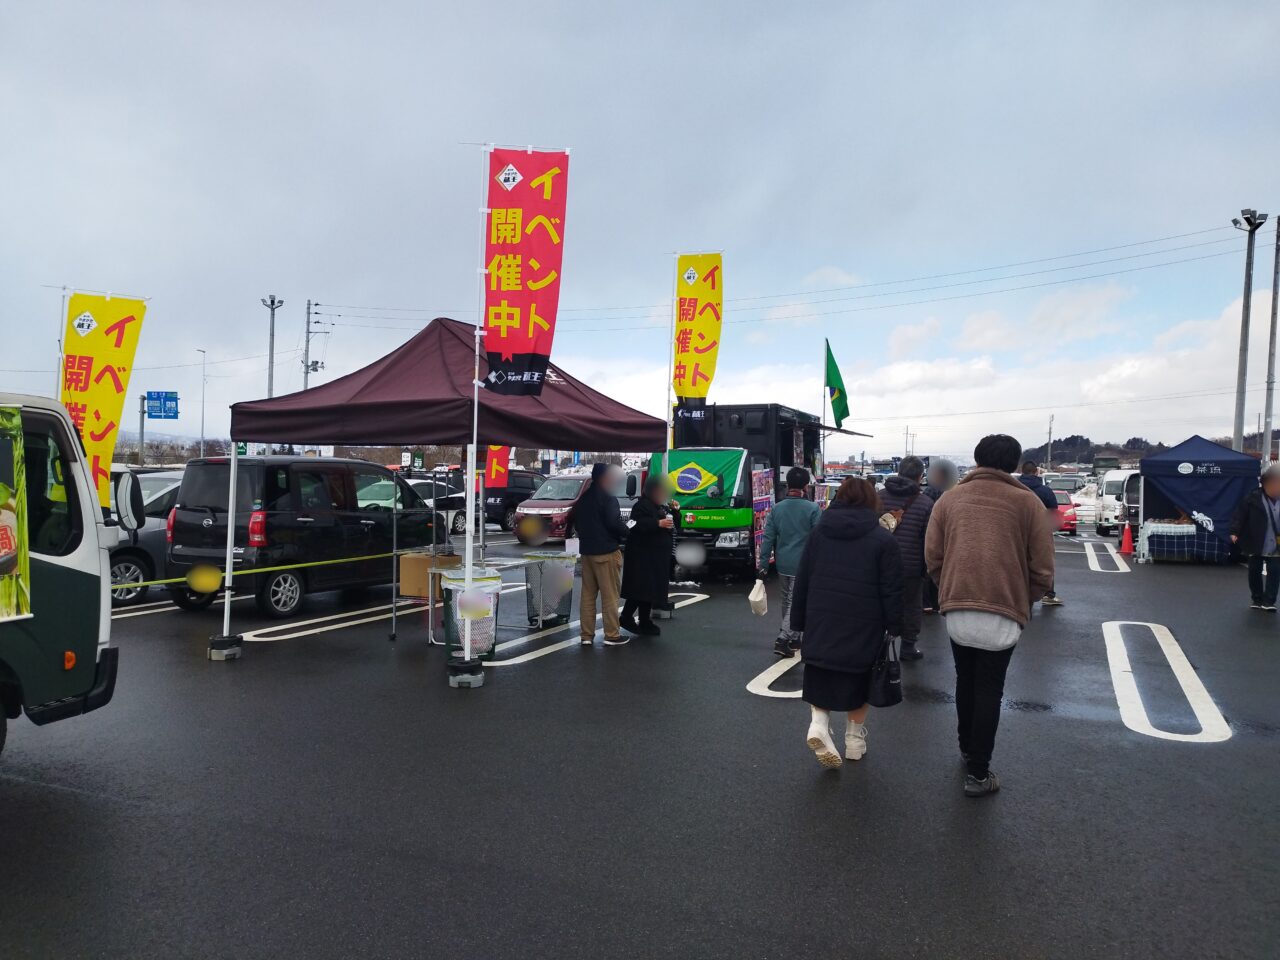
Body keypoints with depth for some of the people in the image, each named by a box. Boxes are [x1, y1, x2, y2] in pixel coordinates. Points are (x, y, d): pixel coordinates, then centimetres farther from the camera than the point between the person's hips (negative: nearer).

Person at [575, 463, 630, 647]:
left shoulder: (583, 498, 13)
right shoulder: (608, 497, -12)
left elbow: (577, 523, 18)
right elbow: (614, 522, -18)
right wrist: (627, 532, -2)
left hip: (586, 550, 8)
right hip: (606, 551, -8)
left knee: (587, 594, 9)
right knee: (610, 595, -2)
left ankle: (587, 635, 11)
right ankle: (611, 635, 1)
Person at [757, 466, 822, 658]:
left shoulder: (777, 508, 2)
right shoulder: (813, 509, -10)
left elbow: (768, 538, 2)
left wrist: (763, 564, 5)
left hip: (783, 564, 5)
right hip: (804, 565, -5)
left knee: (787, 600, 18)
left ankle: (793, 638, 28)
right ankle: (783, 639, -11)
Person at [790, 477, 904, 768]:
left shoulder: (818, 533, 5)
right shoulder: (883, 539, -5)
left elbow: (802, 581, 7)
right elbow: (892, 589, -7)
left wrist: (798, 623, 14)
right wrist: (894, 625, 2)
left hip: (821, 623, 2)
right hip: (864, 627, -2)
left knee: (820, 680, 14)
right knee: (859, 681, 15)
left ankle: (818, 723, -8)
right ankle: (855, 738, 23)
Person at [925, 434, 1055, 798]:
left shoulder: (949, 500, 7)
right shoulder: (1026, 502, 2)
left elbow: (933, 557, 4)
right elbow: (1042, 567, 0)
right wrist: (1024, 601, 17)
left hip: (957, 609, 3)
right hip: (1002, 611, -2)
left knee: (965, 681, 22)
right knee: (989, 690, 7)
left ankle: (967, 748, 37)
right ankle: (978, 773, 10)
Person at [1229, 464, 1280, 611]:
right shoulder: (1253, 497, -9)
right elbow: (1240, 514, -8)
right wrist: (1235, 531, -15)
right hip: (1255, 544, -1)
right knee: (1255, 572, 10)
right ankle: (1258, 599, 23)